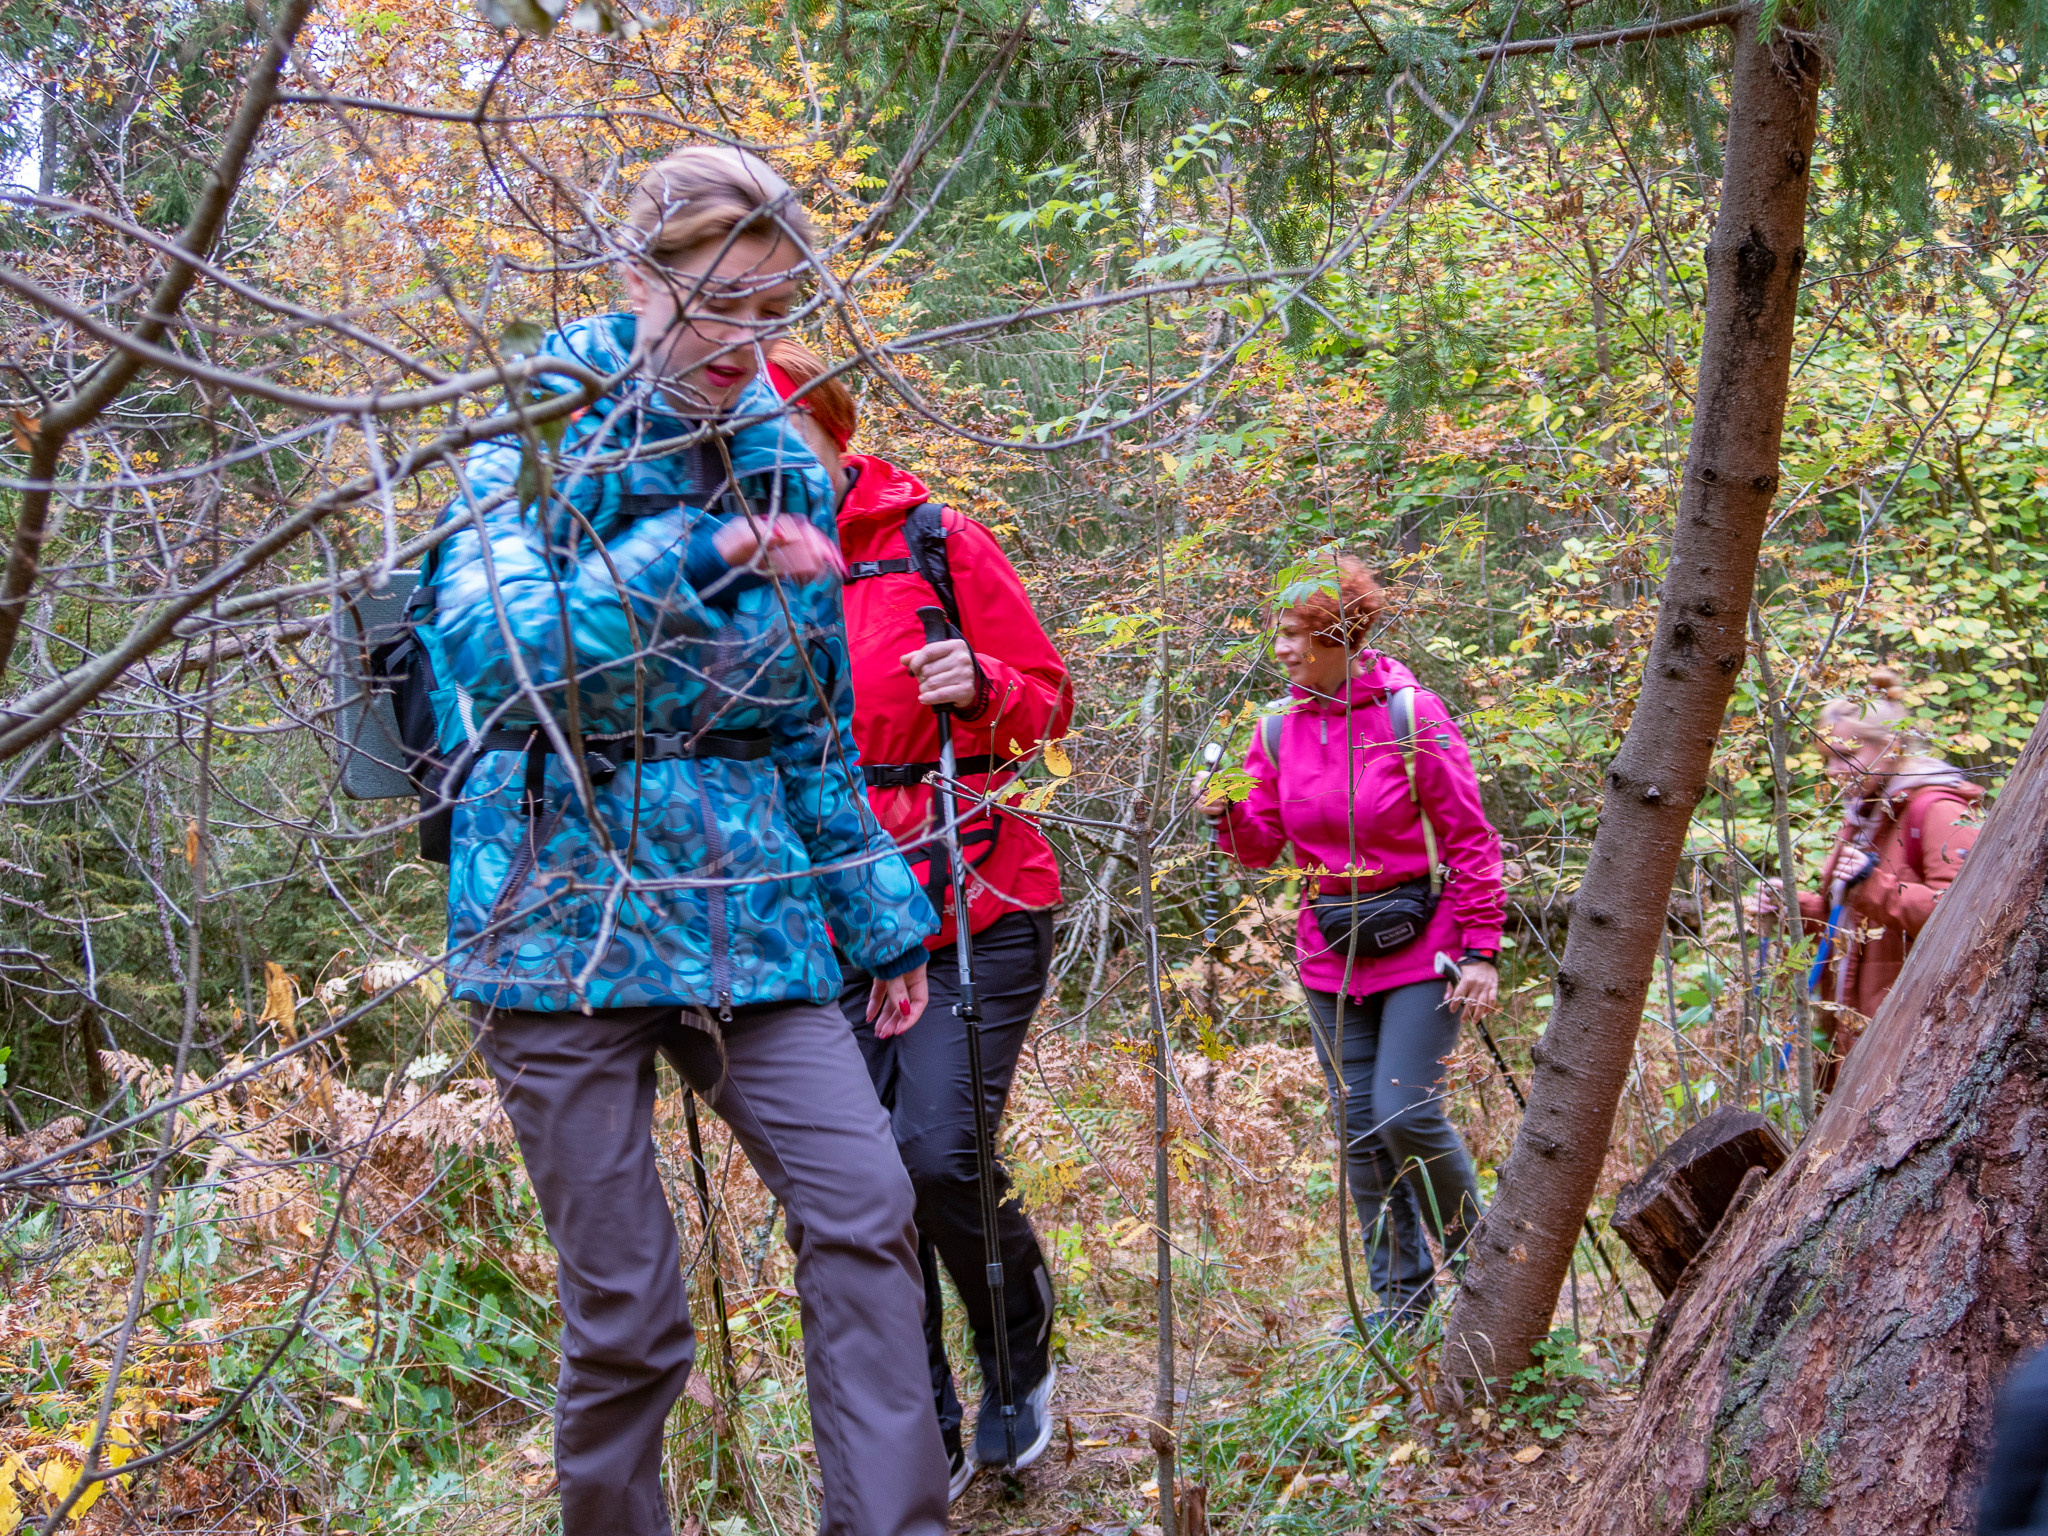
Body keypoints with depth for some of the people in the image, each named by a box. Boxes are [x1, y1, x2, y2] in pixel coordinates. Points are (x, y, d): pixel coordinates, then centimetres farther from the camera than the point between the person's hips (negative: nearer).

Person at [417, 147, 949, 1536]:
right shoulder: (536, 445, 0)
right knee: (625, 1314, -1)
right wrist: (696, 554, -23)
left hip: (746, 906, 4)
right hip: (568, 905, -4)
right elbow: (487, 649, -17)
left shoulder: (784, 472, 12)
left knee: (864, 1208, -12)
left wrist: (887, 921, 17)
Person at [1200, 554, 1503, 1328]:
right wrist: (1231, 817, -15)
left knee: (1405, 1111, -12)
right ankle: (1403, 1293, 20)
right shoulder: (1280, 730, 2)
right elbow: (1262, 847, 7)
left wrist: (1480, 951, -11)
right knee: (1360, 1127, 7)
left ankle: (1475, 1255, 14)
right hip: (1332, 952, 5)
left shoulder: (1411, 715, -11)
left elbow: (1469, 838, -7)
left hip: (1419, 943, -5)